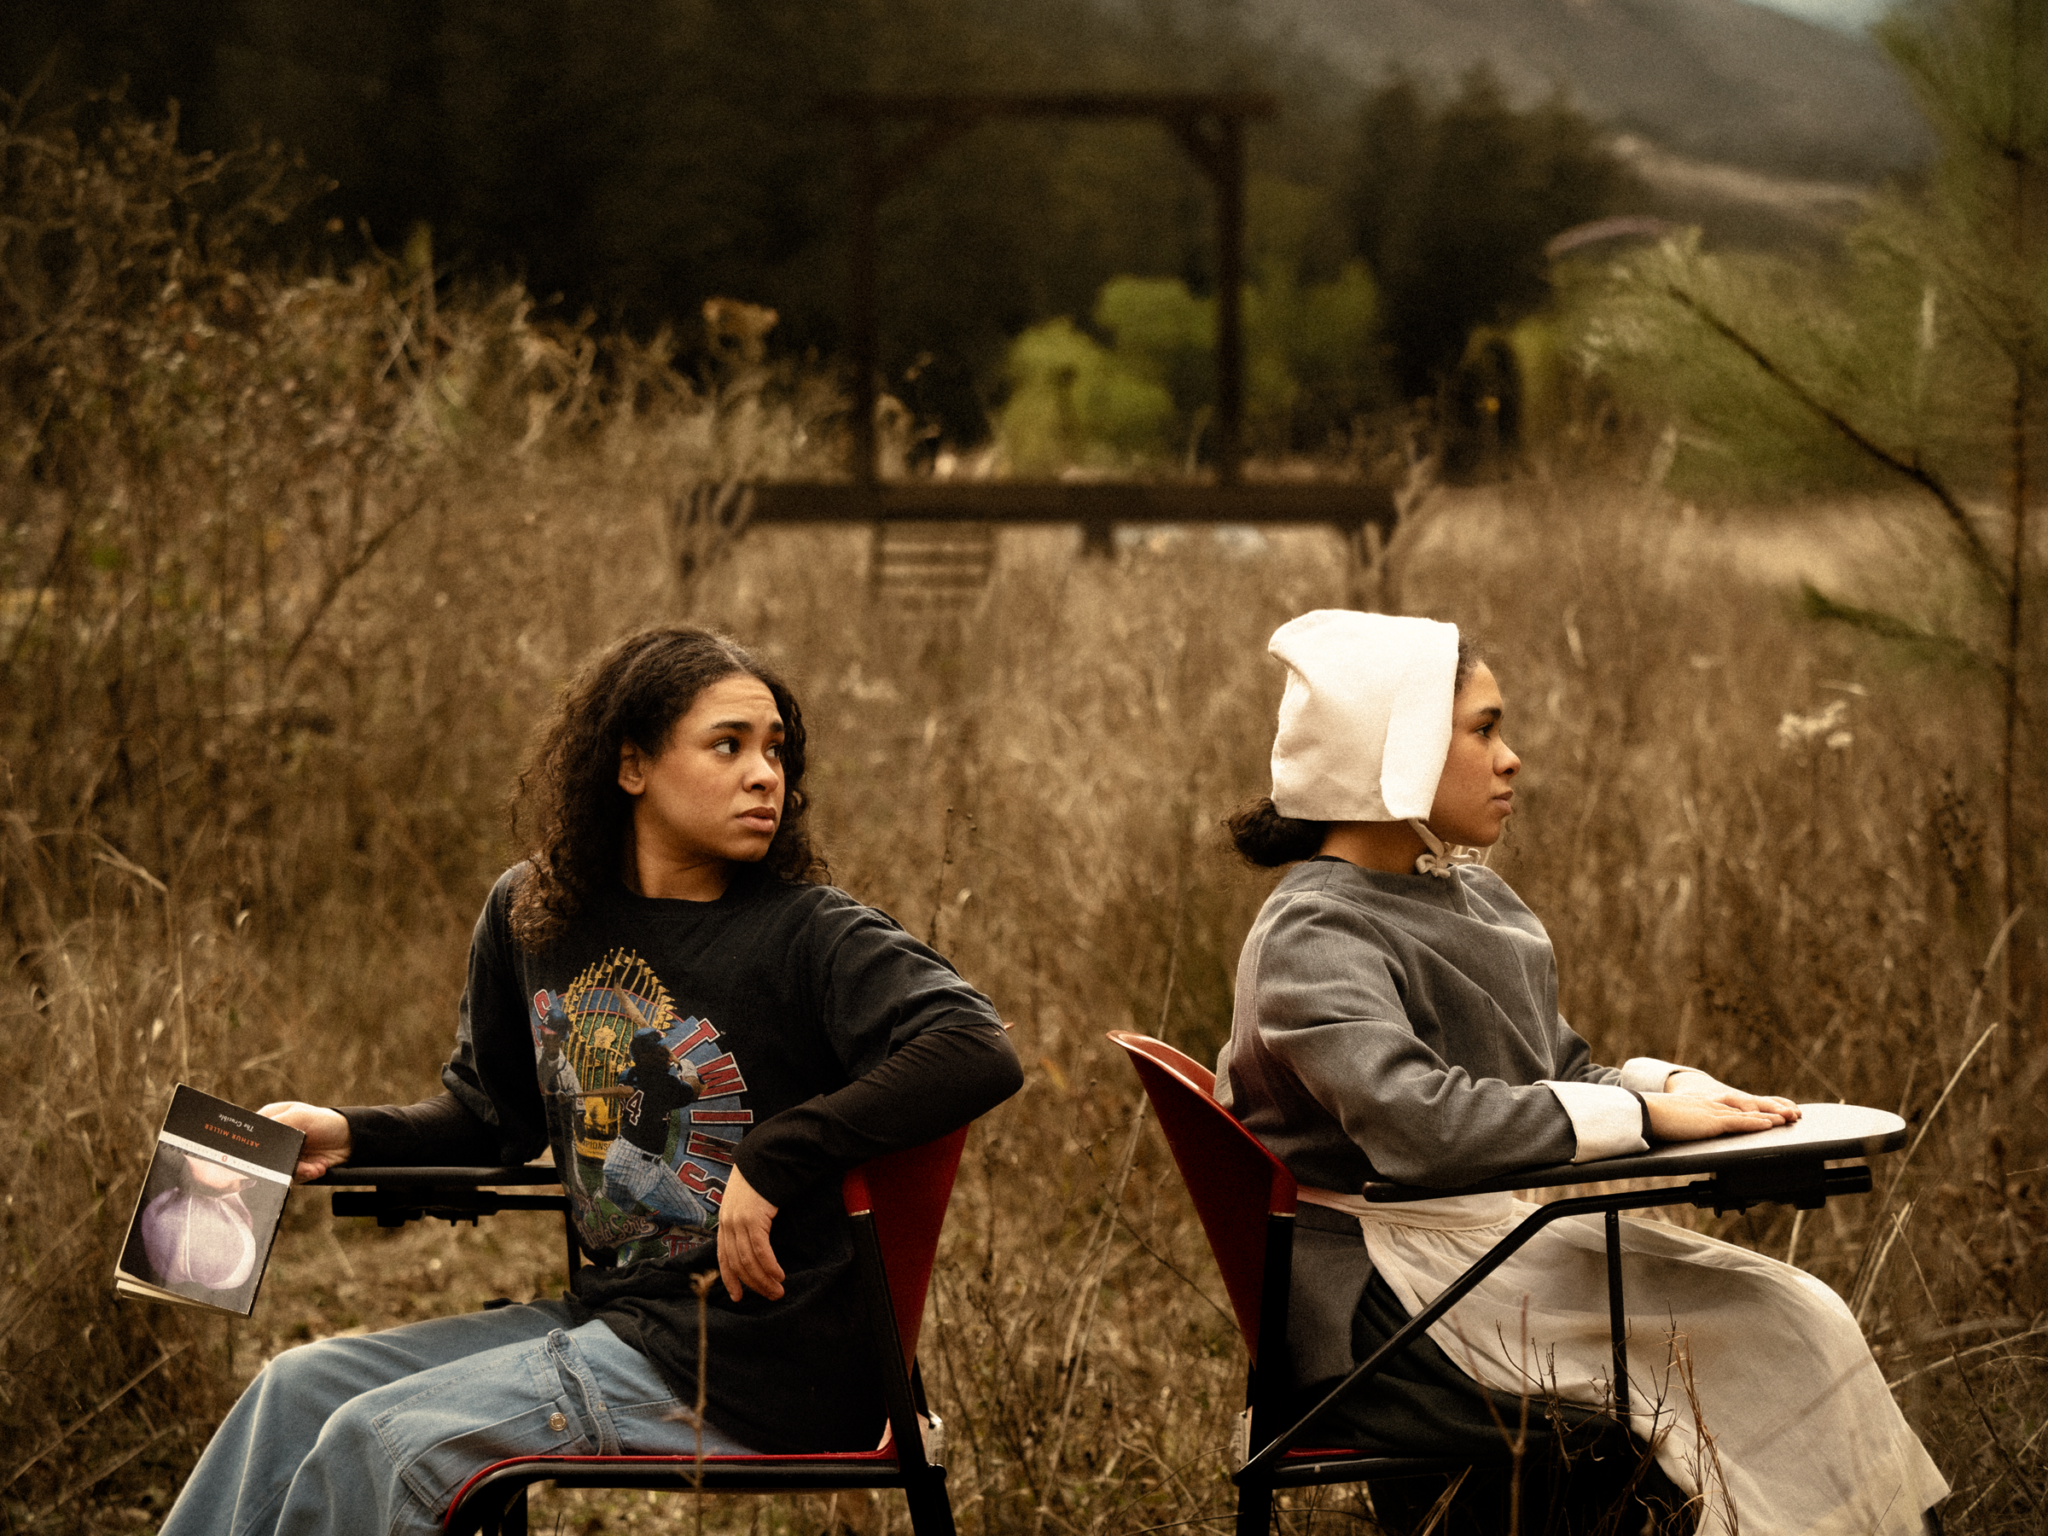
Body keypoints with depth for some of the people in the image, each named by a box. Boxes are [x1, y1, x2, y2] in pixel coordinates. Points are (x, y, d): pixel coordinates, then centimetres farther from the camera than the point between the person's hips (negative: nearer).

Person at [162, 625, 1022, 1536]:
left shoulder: (809, 938, -12)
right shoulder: (531, 915, 7)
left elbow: (981, 1054, -27)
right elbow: (493, 1114, 23)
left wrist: (773, 1160, -28)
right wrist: (350, 1135, 5)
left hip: (750, 1362, -7)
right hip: (614, 1314, 7)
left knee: (382, 1440, -16)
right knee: (300, 1388, 2)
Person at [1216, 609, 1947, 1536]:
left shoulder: (1472, 897, 15)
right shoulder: (1314, 938, -15)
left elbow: (1561, 1075, 20)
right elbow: (1416, 1122, -29)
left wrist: (1661, 1083, -3)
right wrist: (1642, 1114, -24)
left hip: (1506, 1236, 9)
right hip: (1385, 1302, -9)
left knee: (1801, 1316, -7)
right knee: (1762, 1356, -17)